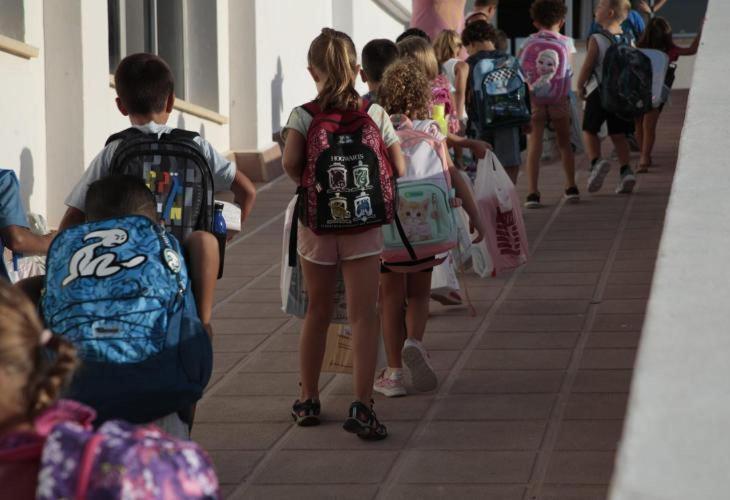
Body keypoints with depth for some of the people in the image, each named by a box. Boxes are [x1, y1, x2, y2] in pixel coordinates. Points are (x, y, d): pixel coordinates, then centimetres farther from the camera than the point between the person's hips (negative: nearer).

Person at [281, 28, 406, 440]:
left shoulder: (303, 116, -5)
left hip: (317, 222, 1)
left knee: (318, 313, 15)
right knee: (364, 317, -2)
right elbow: (398, 168, -2)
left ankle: (308, 400, 25)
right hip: (364, 222, -1)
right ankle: (362, 406, -11)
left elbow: (290, 162, -17)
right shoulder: (376, 114, -2)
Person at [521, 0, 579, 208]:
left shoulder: (529, 43, 4)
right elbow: (569, 71, -4)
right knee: (564, 143, 17)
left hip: (535, 97, 0)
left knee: (534, 146, -2)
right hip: (559, 97, 0)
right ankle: (571, 187, 23)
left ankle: (532, 192, -11)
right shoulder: (566, 42, 3)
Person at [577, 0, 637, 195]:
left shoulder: (597, 40, -13)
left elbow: (588, 66, -12)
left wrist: (580, 87, 2)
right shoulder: (627, 39, 3)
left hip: (598, 92, -5)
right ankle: (626, 170, 1)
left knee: (589, 130, 9)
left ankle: (596, 161, -12)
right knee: (618, 134, 11)